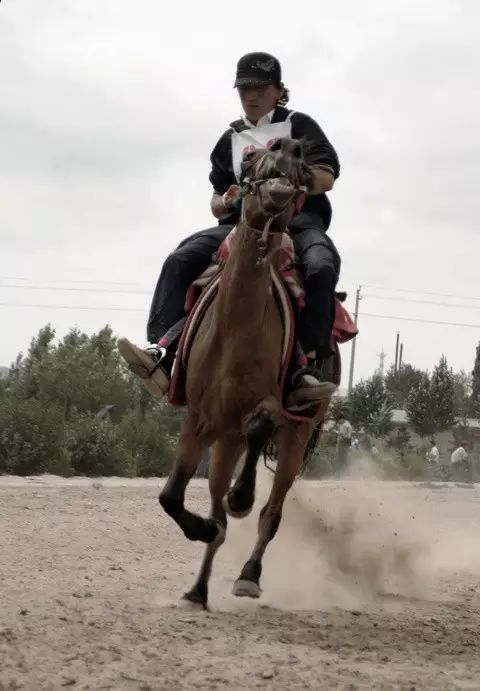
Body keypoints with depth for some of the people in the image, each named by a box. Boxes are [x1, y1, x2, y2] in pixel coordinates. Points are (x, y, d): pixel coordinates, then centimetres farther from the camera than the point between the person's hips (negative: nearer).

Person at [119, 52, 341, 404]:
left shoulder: (299, 125, 12)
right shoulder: (230, 140, 24)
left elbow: (326, 176, 0)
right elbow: (217, 199, 24)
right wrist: (226, 202, -2)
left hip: (298, 220, -4)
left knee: (321, 266, -38)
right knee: (180, 260, -21)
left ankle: (313, 364, -42)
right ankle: (162, 352, -35)